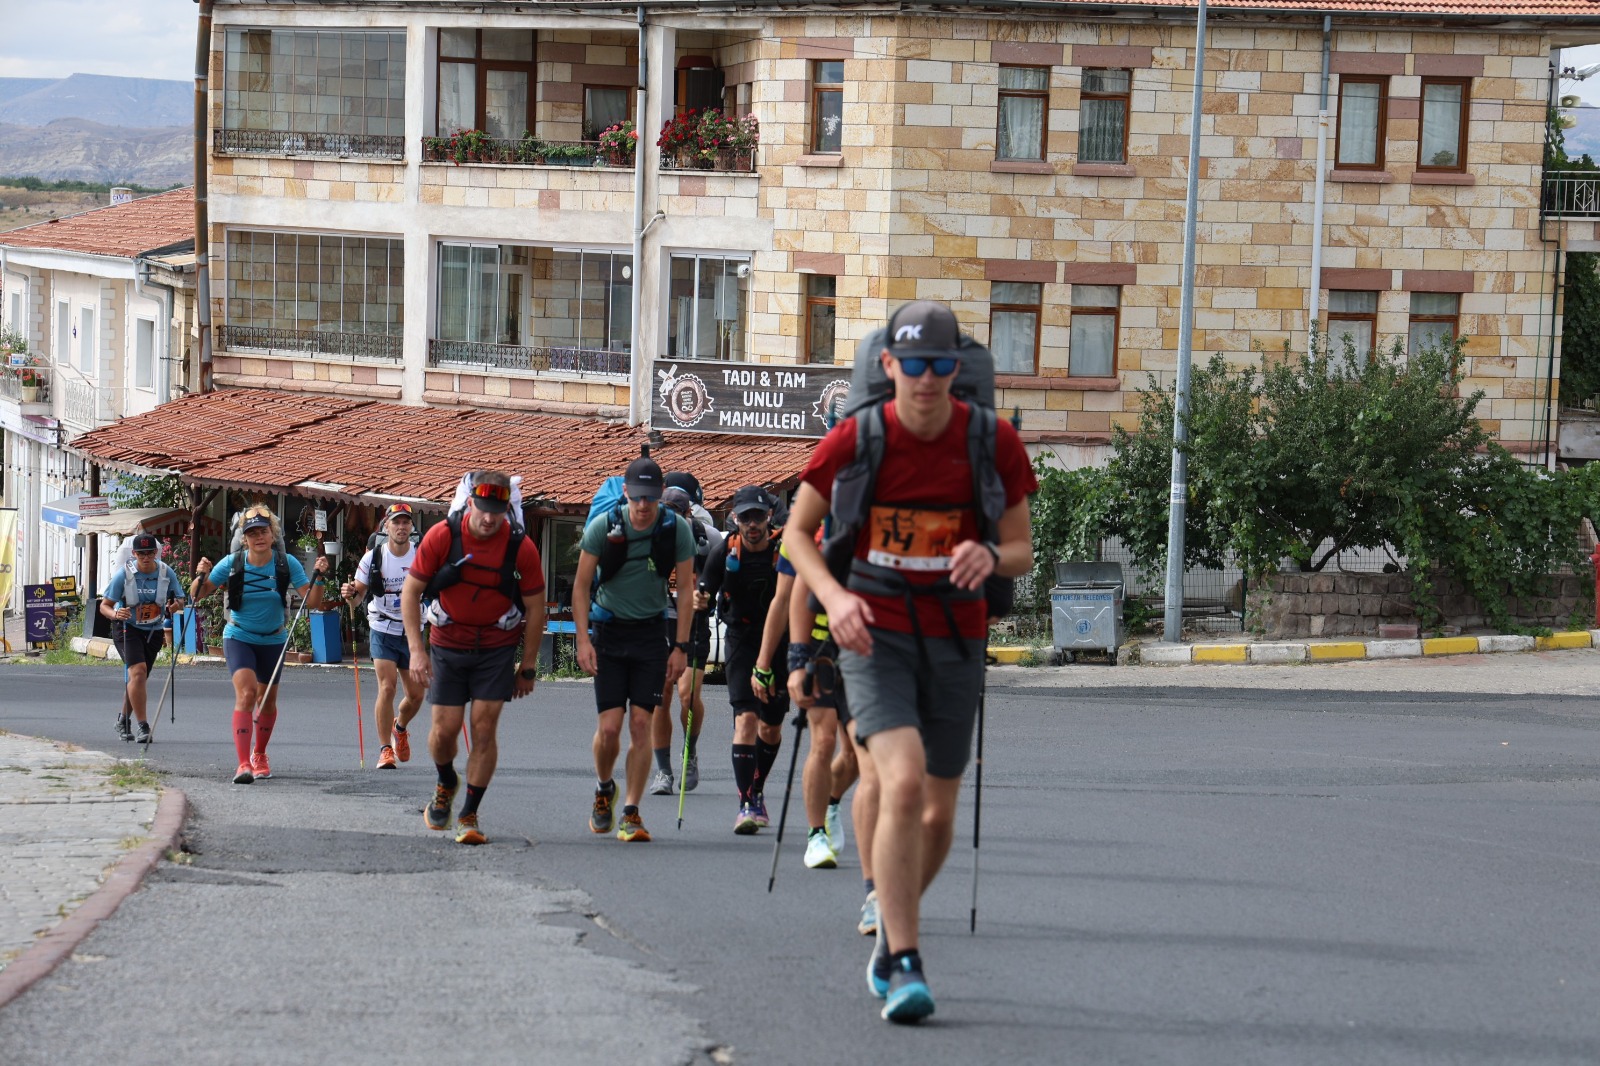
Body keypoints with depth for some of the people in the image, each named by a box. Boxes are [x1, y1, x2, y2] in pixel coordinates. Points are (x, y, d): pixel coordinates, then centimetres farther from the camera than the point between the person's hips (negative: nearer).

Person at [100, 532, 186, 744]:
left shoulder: (166, 573, -7)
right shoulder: (124, 574, -13)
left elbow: (180, 600, 5)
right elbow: (104, 606, -9)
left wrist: (175, 605, -20)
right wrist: (115, 614, -31)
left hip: (154, 631, 3)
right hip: (128, 629, -3)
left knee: (139, 678, 10)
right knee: (138, 671, -22)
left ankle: (123, 718, 34)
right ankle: (143, 726, -21)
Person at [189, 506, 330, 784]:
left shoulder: (287, 564, -12)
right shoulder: (233, 564, -14)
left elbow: (311, 602, -12)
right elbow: (198, 594, -7)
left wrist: (318, 578, -28)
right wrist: (201, 576, -27)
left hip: (273, 640, 2)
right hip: (239, 638, -2)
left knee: (267, 700, 14)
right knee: (246, 693, -21)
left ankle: (259, 754, 39)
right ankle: (243, 764, -26)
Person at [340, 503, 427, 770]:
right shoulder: (374, 557, -6)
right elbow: (359, 592, 0)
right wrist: (350, 593, -22)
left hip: (414, 632, 2)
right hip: (383, 631, -2)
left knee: (416, 694, 5)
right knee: (387, 688, -16)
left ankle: (400, 728, 38)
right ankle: (385, 748, -6)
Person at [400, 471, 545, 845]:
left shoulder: (521, 547, -13)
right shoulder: (442, 537, -13)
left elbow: (535, 608, -3)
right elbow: (410, 591, -4)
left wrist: (528, 667, 0)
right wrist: (416, 650, -11)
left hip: (497, 648, -1)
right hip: (447, 645, 1)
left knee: (484, 727, -7)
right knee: (445, 728, -1)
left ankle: (469, 815, 4)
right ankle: (446, 784, 31)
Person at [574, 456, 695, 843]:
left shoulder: (677, 530, -7)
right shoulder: (603, 527, -10)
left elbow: (686, 590, 1)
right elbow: (581, 585, -1)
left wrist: (681, 647, -3)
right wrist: (583, 641, -8)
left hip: (651, 633, 1)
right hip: (609, 632, -1)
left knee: (641, 724, -6)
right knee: (609, 727, -6)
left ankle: (631, 812, 2)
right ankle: (603, 789, 23)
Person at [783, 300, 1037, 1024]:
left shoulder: (993, 442, -4)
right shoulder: (854, 440, -7)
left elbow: (1022, 550, 3)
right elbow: (798, 531, 5)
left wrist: (991, 558, -22)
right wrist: (833, 597, -14)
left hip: (955, 642, 3)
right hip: (874, 635, -3)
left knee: (939, 812, 10)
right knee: (904, 782, -23)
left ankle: (888, 938, 36)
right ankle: (904, 965, -19)